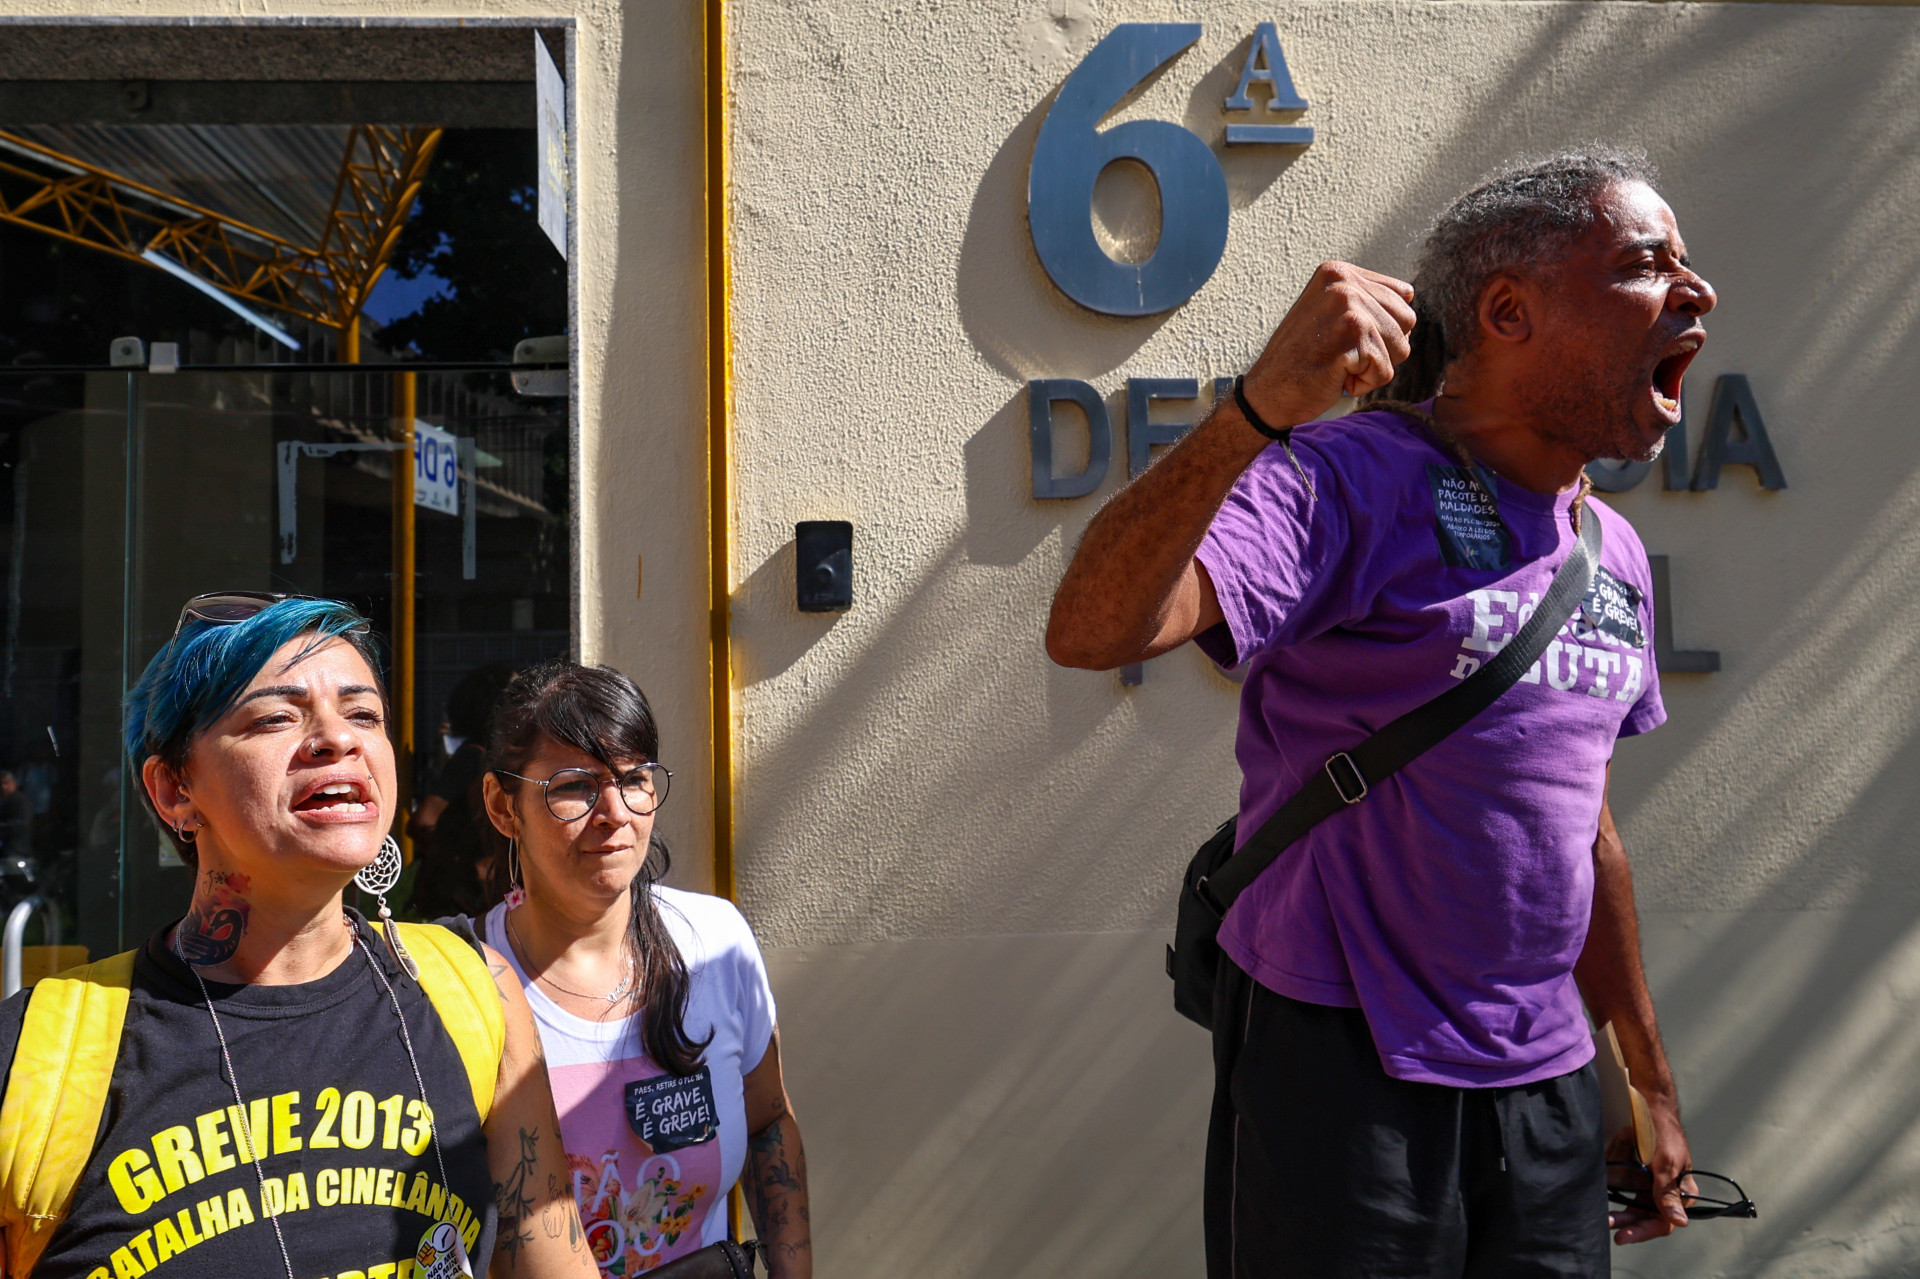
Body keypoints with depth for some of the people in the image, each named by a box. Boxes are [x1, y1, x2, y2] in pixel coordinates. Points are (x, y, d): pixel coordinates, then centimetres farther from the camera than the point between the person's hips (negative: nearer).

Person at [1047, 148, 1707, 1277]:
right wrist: (1261, 409, -46)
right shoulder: (1359, 482, -16)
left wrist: (1652, 1078, 22)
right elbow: (1093, 631, -31)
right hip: (1344, 1063, -7)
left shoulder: (1617, 553, 9)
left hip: (1548, 1079, 7)